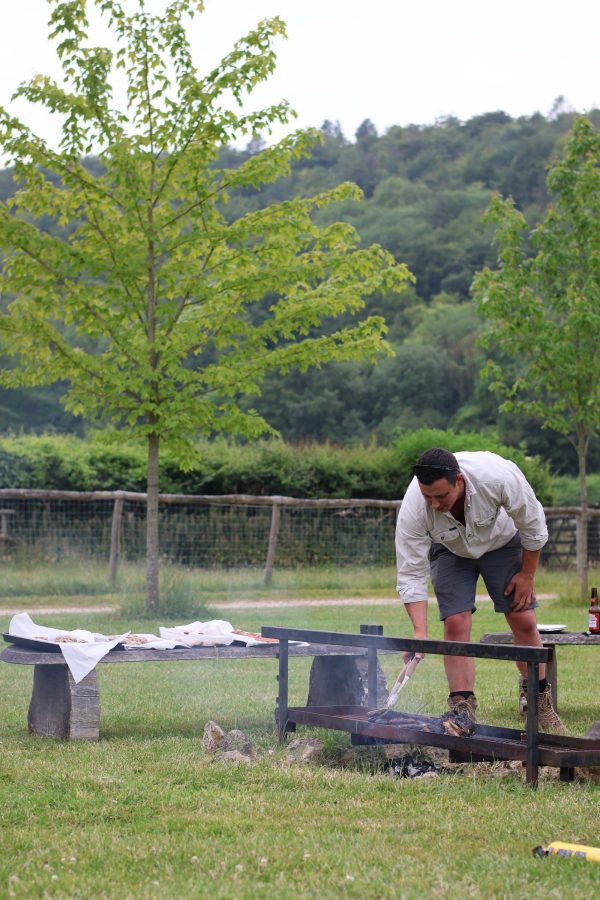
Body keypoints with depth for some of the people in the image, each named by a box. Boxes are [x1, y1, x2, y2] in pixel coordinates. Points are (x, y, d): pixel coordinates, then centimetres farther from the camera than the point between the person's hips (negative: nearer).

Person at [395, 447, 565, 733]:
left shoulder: (498, 476, -41)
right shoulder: (413, 507, -37)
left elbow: (532, 523, -20)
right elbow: (410, 575, -28)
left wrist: (527, 574, -11)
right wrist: (420, 632, -38)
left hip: (501, 541, 0)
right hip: (450, 550, 0)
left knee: (523, 621, -4)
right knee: (456, 623, -15)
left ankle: (538, 698, 15)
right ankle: (462, 712, -10)